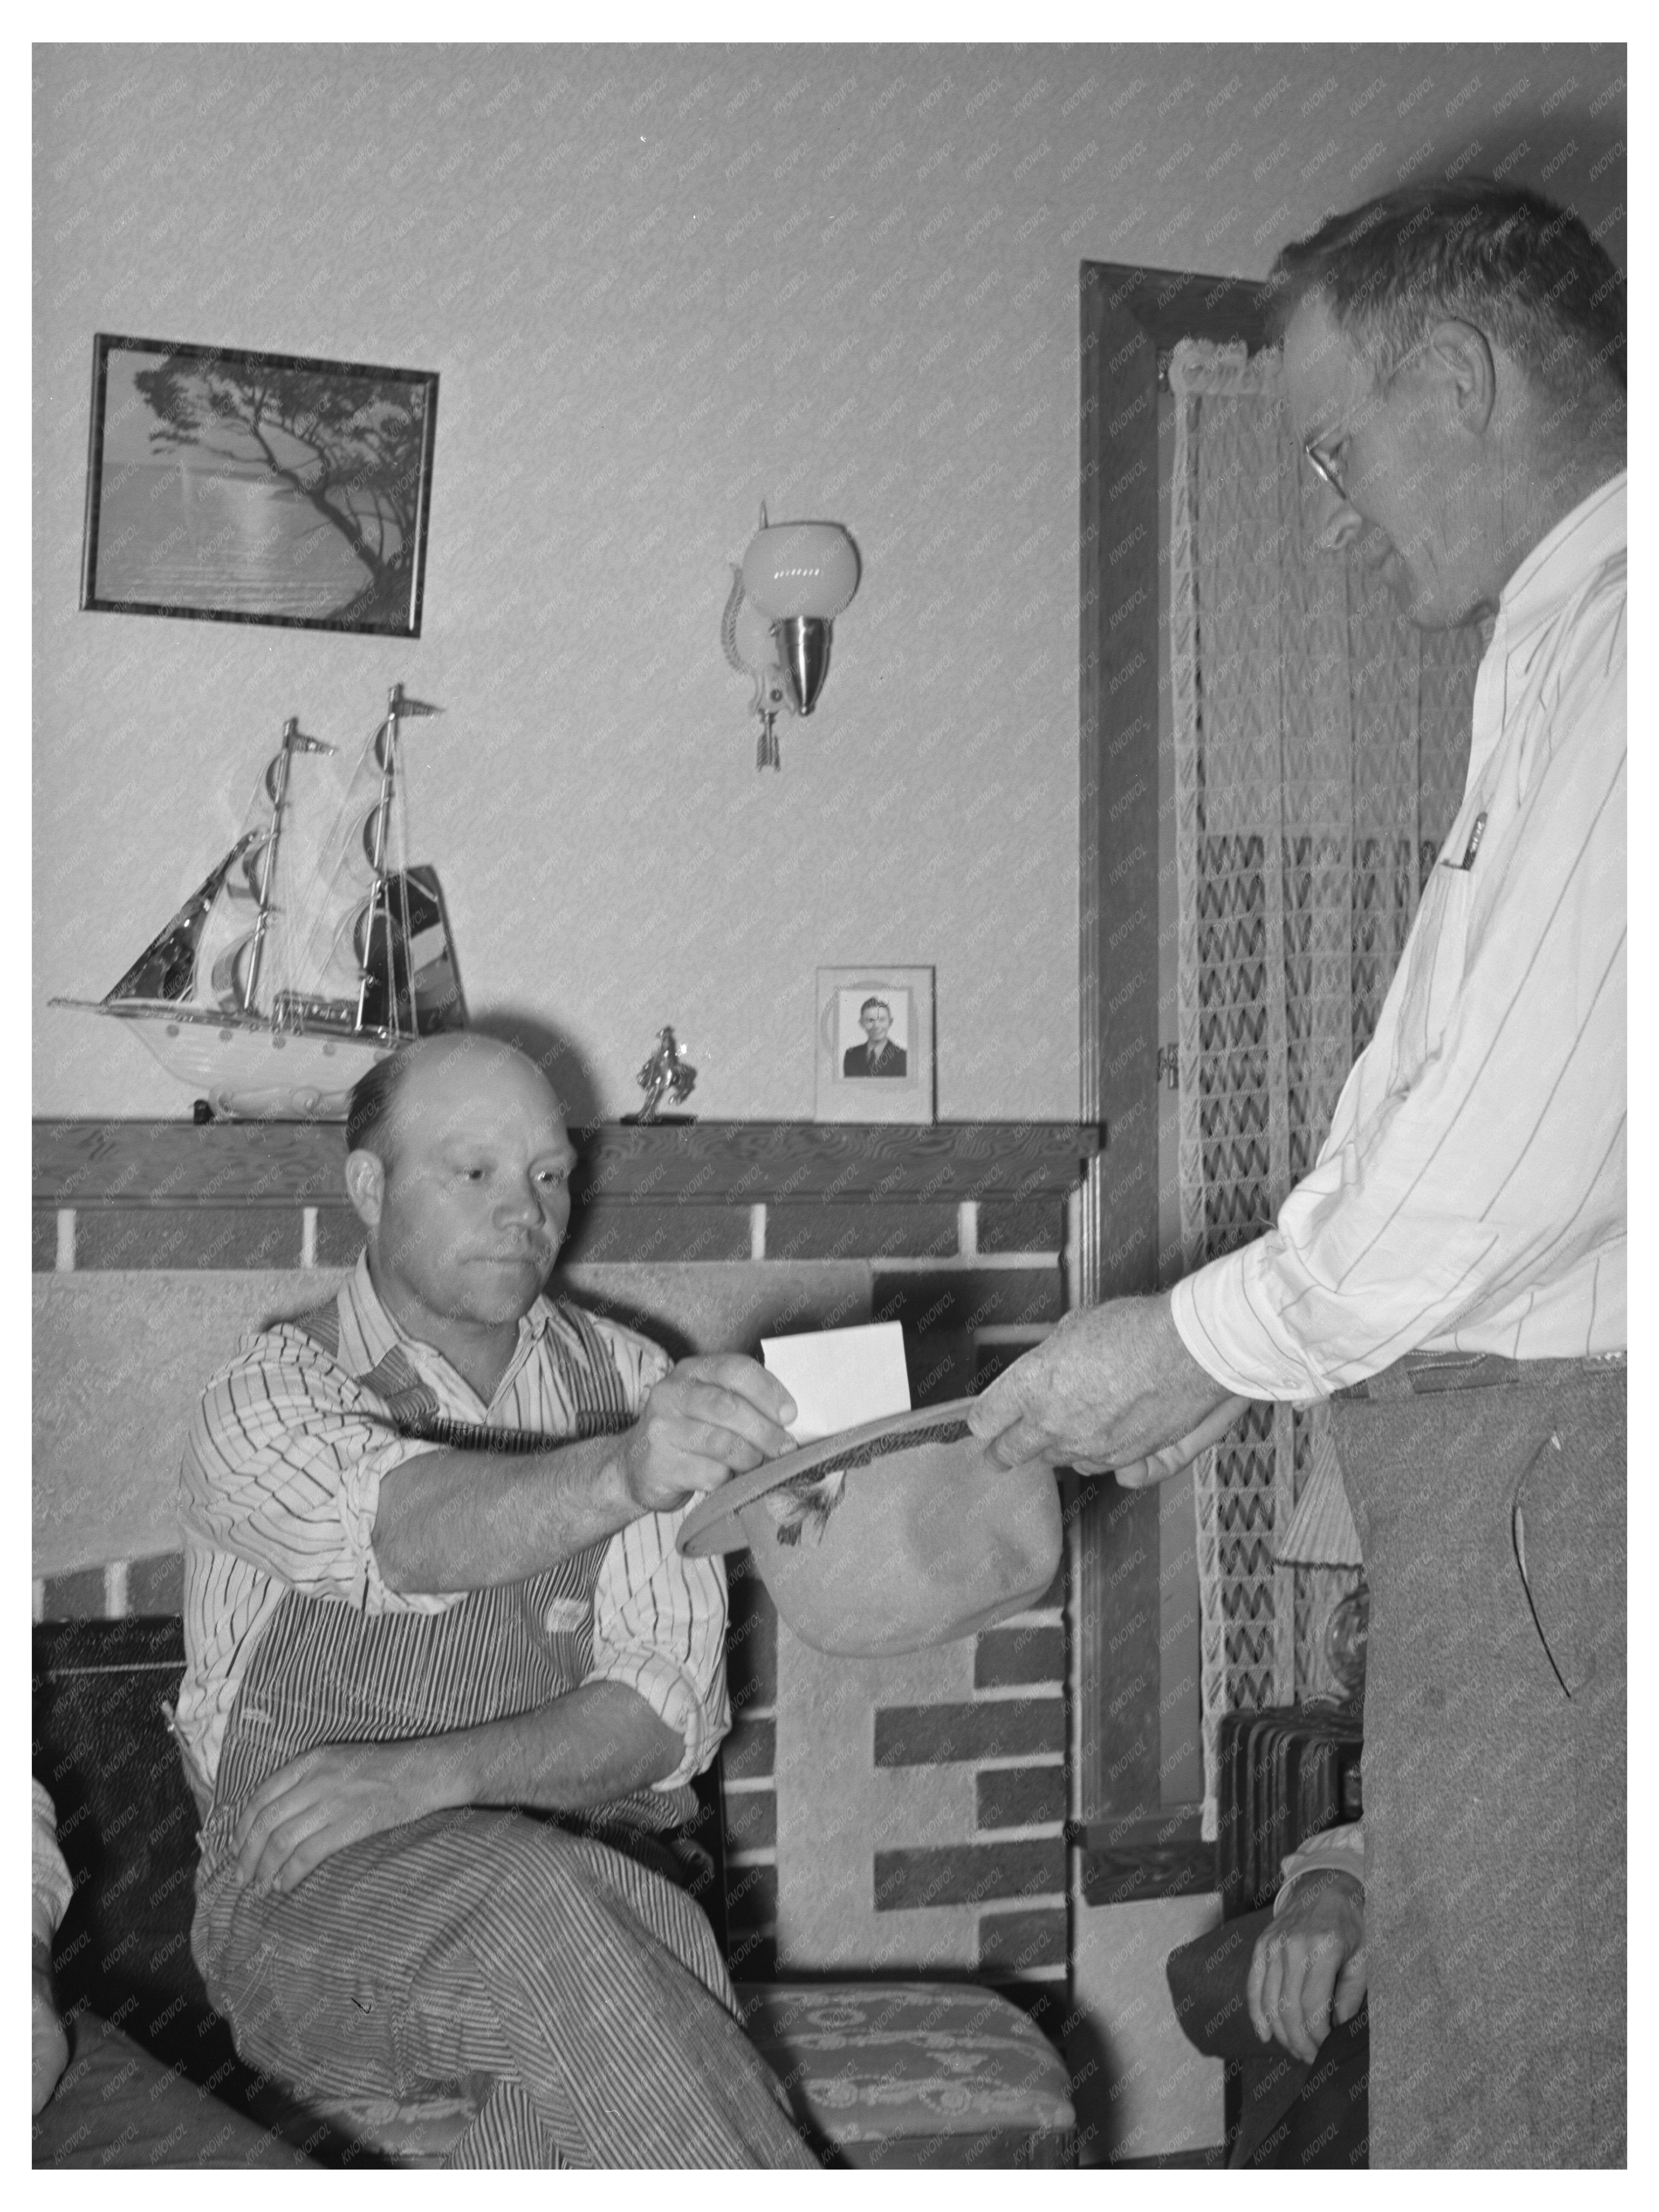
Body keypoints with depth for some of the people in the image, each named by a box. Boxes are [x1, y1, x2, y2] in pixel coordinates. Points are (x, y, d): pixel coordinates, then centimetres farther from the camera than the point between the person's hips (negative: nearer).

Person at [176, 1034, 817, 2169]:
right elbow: (410, 1530, -27)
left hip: (583, 1874, 2)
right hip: (313, 1901, -1)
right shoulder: (272, 1392, -2)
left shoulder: (631, 1384, 7)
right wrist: (619, 1474, -48)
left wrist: (423, 1777, -18)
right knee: (542, 1909, -33)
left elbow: (670, 1706, -2)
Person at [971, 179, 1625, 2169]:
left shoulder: (1618, 638, -13)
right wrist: (1243, 1348, 15)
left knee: (1495, 2095, -1)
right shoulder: (1562, 645, 19)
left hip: (1554, 1449, -10)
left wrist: (1208, 1341, -9)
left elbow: (1524, 1135, -20)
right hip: (1509, 1443, 10)